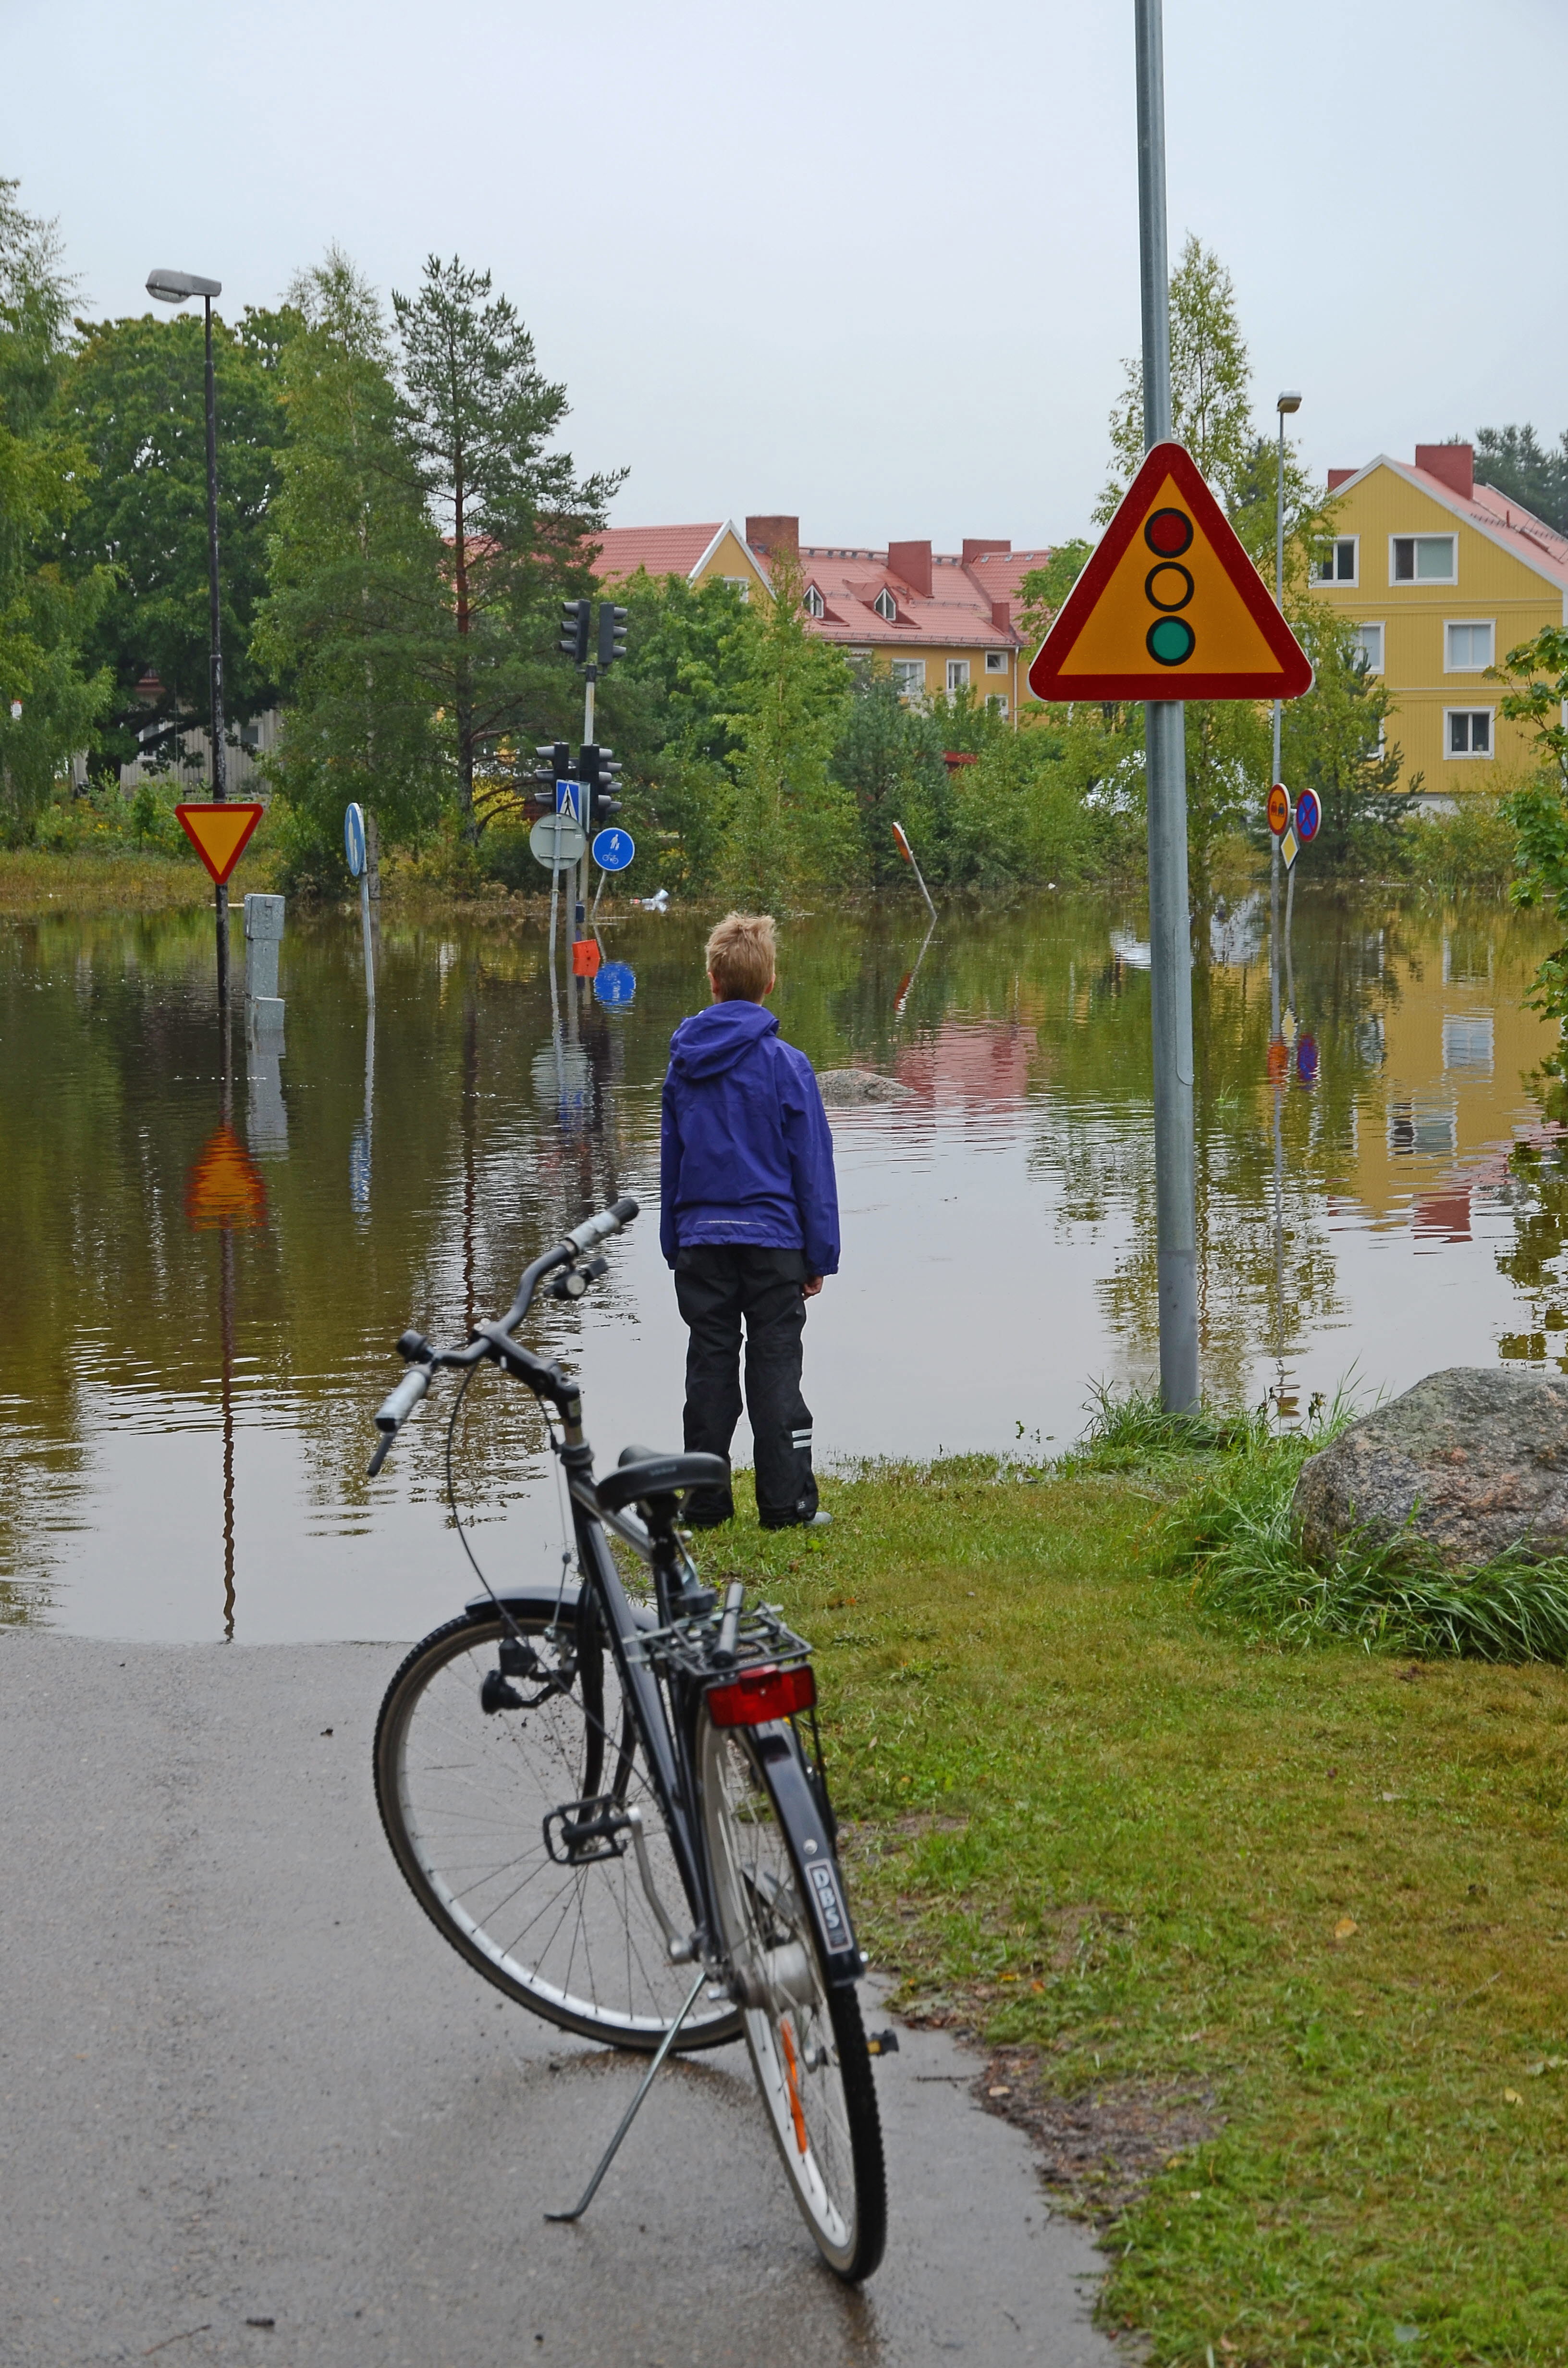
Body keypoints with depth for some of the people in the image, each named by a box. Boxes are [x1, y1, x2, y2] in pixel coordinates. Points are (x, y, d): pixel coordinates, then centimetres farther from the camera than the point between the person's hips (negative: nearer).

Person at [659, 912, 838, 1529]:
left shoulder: (683, 1065, 3)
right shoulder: (785, 1064, -8)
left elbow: (670, 1159, 10)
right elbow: (812, 1165, -5)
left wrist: (675, 1245, 18)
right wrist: (820, 1255, 1)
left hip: (700, 1240, 3)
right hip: (772, 1238, -3)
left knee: (709, 1368, 9)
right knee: (775, 1368, 2)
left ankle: (705, 1504, 12)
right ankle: (786, 1505, 2)